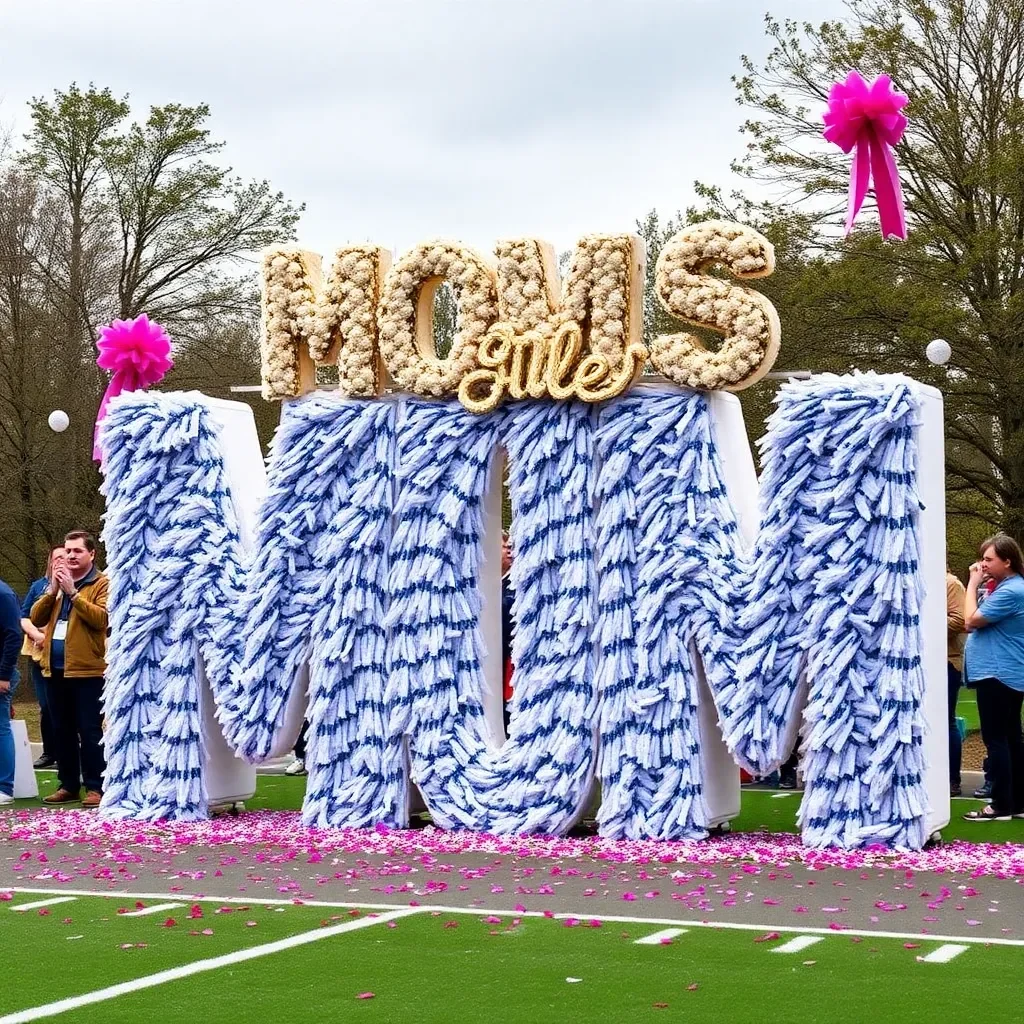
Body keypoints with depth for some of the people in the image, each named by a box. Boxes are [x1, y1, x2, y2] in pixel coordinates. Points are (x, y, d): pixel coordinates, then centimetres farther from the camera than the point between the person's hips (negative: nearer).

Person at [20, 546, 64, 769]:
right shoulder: (38, 586, 13)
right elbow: (24, 617, 10)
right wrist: (37, 635, -8)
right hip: (40, 655, 3)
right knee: (46, 707, 7)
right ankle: (49, 752, 16)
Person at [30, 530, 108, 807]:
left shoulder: (102, 584, -2)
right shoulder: (57, 583, 17)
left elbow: (102, 619, -18)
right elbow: (36, 619, 9)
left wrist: (72, 592, -18)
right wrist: (52, 590, -5)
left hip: (87, 670, -6)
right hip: (55, 669, 6)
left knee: (89, 731, -5)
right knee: (63, 731, 10)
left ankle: (95, 787, -2)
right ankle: (68, 785, 17)